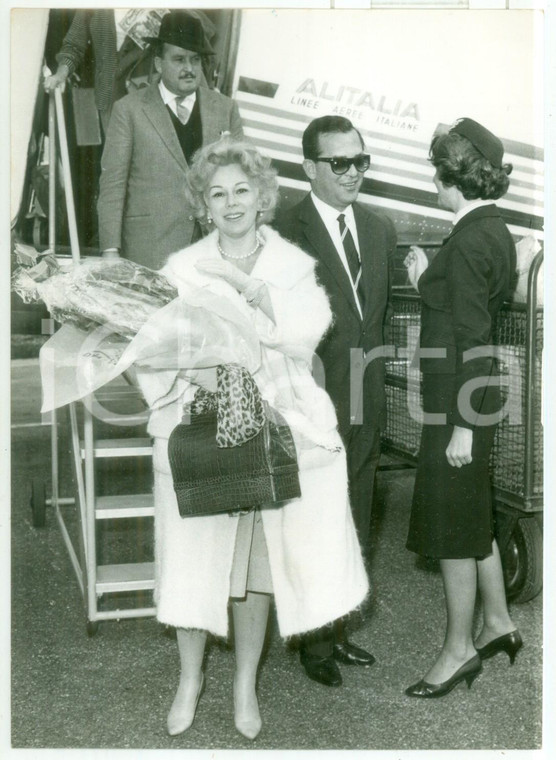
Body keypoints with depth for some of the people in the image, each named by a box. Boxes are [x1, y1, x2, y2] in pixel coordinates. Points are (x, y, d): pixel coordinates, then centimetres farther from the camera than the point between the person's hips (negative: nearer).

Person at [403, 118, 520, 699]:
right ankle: (497, 622, 34)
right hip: (471, 394, 10)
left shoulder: (468, 241, -19)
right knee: (472, 514, 20)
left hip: (458, 397, -10)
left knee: (450, 521, 2)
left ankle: (459, 647, 17)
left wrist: (463, 426, -19)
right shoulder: (495, 231, 10)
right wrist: (427, 282, 13)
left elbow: (469, 339, -21)